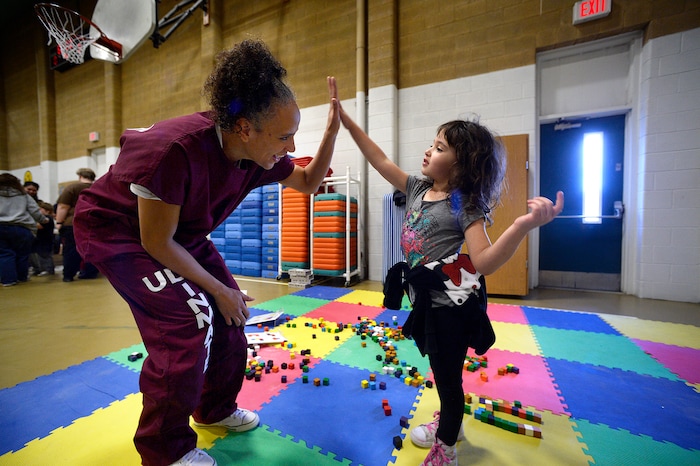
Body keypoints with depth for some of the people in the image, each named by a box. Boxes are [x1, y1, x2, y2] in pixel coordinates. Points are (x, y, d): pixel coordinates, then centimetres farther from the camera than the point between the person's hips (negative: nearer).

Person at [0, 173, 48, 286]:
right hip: (21, 228, 0)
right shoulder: (23, 195, 7)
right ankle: (22, 277, 21)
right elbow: (35, 211, 5)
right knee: (22, 254, 10)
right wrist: (43, 220, 21)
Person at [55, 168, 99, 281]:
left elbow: (63, 207, -8)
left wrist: (59, 222, -3)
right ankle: (90, 273, 10)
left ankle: (68, 275, 7)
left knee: (71, 251, 3)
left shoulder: (72, 187, -3)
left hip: (72, 225, -3)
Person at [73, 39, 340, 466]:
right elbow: (156, 243, -27)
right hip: (116, 232, -6)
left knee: (229, 312, 2)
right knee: (191, 319, -20)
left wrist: (333, 129, -14)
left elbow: (309, 183, -1)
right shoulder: (177, 150, -36)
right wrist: (220, 289, -19)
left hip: (182, 235, 7)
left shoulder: (259, 155, -15)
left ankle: (216, 408, 28)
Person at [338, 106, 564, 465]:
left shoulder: (464, 205, -17)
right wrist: (346, 121, 7)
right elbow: (380, 160, 6)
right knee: (442, 371, 27)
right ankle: (448, 423, 53)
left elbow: (484, 261, -26)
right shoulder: (417, 188, 3)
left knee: (448, 377, 12)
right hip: (428, 300, 7)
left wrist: (525, 224, -41)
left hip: (451, 304, -7)